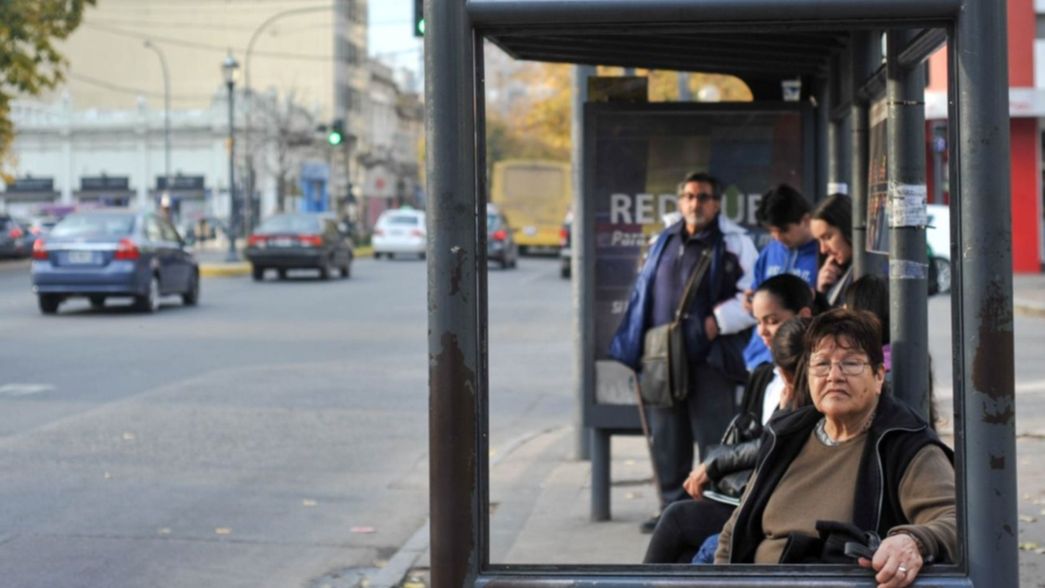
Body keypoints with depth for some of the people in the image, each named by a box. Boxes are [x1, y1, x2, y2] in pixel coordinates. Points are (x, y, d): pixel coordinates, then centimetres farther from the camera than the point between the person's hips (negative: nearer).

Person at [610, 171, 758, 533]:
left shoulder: (734, 243, 0)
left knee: (713, 437, -4)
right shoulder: (665, 242, 16)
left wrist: (719, 321, -16)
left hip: (708, 357, -6)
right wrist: (638, 347, 14)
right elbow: (644, 293, 22)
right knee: (666, 438, 11)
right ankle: (672, 506, 21)